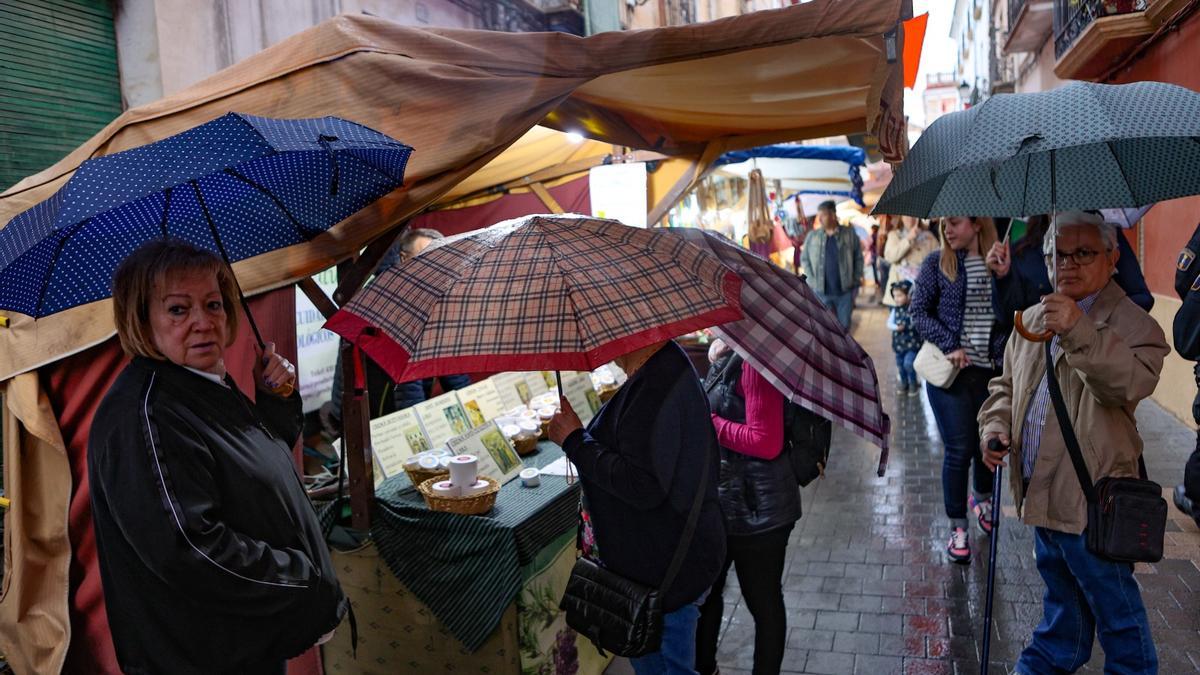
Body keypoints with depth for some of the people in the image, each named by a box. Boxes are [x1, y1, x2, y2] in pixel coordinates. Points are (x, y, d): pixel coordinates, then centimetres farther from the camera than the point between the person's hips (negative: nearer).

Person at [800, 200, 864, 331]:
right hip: (821, 291, 0)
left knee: (844, 326, 9)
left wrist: (856, 281, -1)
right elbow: (805, 259, 7)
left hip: (845, 290, 0)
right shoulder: (812, 236, 2)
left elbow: (858, 258, 5)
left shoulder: (849, 234, 1)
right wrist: (812, 282, -2)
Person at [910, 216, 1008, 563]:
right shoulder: (937, 263, -1)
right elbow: (918, 310, -3)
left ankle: (982, 497, 45)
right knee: (958, 449, 0)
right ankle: (957, 527, 13)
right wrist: (949, 345, -12)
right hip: (951, 369, -2)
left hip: (993, 369, 2)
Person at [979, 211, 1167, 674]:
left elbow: (1133, 383, -32)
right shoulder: (1032, 319, 7)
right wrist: (995, 424, 0)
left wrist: (1079, 332, -43)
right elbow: (1006, 383, 17)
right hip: (1041, 490, 7)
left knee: (1113, 601, 8)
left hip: (1093, 496, -7)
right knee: (1059, 586, 27)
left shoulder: (1132, 323, -13)